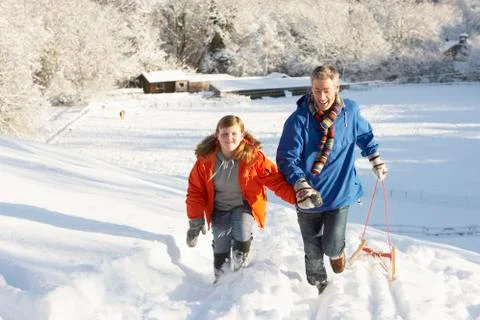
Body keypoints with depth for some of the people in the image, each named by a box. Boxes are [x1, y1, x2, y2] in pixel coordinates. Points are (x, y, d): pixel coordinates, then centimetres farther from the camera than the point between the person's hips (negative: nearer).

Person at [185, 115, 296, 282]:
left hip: (244, 206, -2)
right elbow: (196, 191, -7)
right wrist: (195, 221, -7)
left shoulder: (254, 157, -21)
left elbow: (275, 179, -21)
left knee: (241, 236, -24)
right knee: (220, 249, 2)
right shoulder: (205, 159, -17)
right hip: (219, 210, 2)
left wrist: (297, 196, -35)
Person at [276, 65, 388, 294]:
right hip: (309, 197, 0)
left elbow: (364, 135, 18)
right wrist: (301, 185, -28)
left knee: (332, 246, -11)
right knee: (313, 251, 12)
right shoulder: (299, 119, -14)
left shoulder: (350, 111, -4)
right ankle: (318, 290, 38)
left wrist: (376, 159, 22)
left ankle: (337, 252, 28)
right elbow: (286, 157, -15)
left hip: (340, 193, 1)